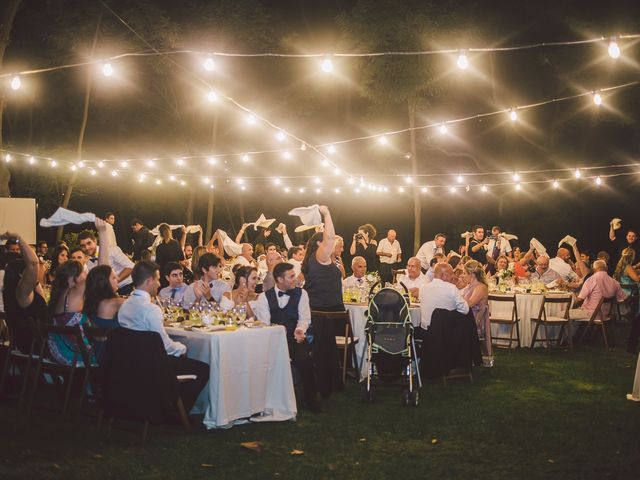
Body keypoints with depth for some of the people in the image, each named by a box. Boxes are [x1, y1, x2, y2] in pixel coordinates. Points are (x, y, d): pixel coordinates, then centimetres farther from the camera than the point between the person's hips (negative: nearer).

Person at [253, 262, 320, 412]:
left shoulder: (301, 293, 11)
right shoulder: (264, 297, 8)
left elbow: (304, 317, 3)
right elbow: (263, 323, -1)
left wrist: (300, 330, -20)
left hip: (296, 338, 0)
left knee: (304, 359, -28)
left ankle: (311, 399, -7)